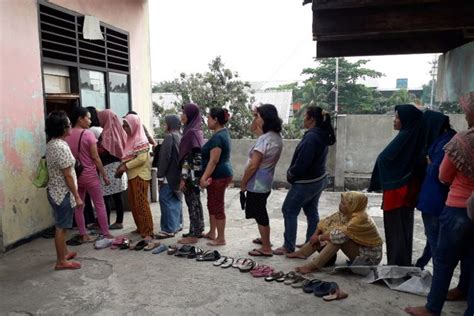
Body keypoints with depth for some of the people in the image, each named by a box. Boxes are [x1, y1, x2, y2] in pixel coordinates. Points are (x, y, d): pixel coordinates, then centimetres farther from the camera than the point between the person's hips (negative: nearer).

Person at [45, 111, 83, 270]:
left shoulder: (51, 144, 7)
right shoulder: (62, 147, -23)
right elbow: (67, 176, -22)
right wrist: (77, 196, -15)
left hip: (55, 191, 10)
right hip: (63, 193, -10)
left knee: (61, 226, 21)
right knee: (61, 227, 1)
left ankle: (64, 252, 36)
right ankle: (61, 261, 12)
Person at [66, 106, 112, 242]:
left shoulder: (67, 135, 1)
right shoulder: (88, 134, -14)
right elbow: (95, 157, -14)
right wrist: (104, 175, -7)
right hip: (89, 175, -5)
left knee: (78, 206, 12)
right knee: (100, 205, 5)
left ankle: (83, 235, 18)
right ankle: (106, 234, 10)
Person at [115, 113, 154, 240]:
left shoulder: (140, 140, -14)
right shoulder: (131, 139, 13)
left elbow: (141, 158, -22)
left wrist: (126, 166, -17)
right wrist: (122, 165, 2)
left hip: (140, 175, -9)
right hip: (132, 175, 9)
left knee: (141, 203, -8)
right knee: (133, 203, 13)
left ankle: (148, 232, -3)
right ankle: (140, 227, 25)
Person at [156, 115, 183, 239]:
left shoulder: (169, 137, -14)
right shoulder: (180, 137, 12)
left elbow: (165, 158, -18)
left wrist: (160, 176, -14)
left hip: (169, 175, -9)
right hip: (178, 174, 9)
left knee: (166, 201, -7)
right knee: (176, 199, 17)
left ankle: (169, 229, -6)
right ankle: (177, 224, 27)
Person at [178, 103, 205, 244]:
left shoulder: (191, 132, -17)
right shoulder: (195, 130, 12)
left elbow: (189, 157, -21)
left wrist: (183, 178, -20)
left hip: (191, 174, -9)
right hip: (195, 173, 9)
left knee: (192, 203, -2)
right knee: (196, 202, 16)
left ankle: (193, 235, 7)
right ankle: (198, 230, 26)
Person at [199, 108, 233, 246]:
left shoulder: (217, 137, -21)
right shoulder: (223, 132, 11)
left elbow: (213, 161, -25)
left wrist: (204, 178, -26)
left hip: (218, 176, -11)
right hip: (220, 174, 11)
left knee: (217, 207, -1)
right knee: (212, 204, 19)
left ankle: (221, 238, 9)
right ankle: (212, 233, 32)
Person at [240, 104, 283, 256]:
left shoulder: (264, 139, -25)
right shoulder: (276, 136, 4)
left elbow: (253, 165, -24)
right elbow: (253, 129, 21)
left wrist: (242, 183, -12)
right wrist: (256, 116, 5)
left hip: (256, 184, -9)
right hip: (265, 182, 9)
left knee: (259, 215, 4)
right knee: (261, 213, 25)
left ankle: (266, 248, 16)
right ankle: (265, 238, 42)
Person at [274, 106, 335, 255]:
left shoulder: (311, 137, -26)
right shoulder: (321, 135, 5)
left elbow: (302, 162, -27)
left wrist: (291, 173, -9)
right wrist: (293, 172, 6)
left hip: (306, 182, -10)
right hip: (319, 179, 10)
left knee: (289, 210, 1)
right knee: (311, 211, 18)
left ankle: (288, 247, 8)